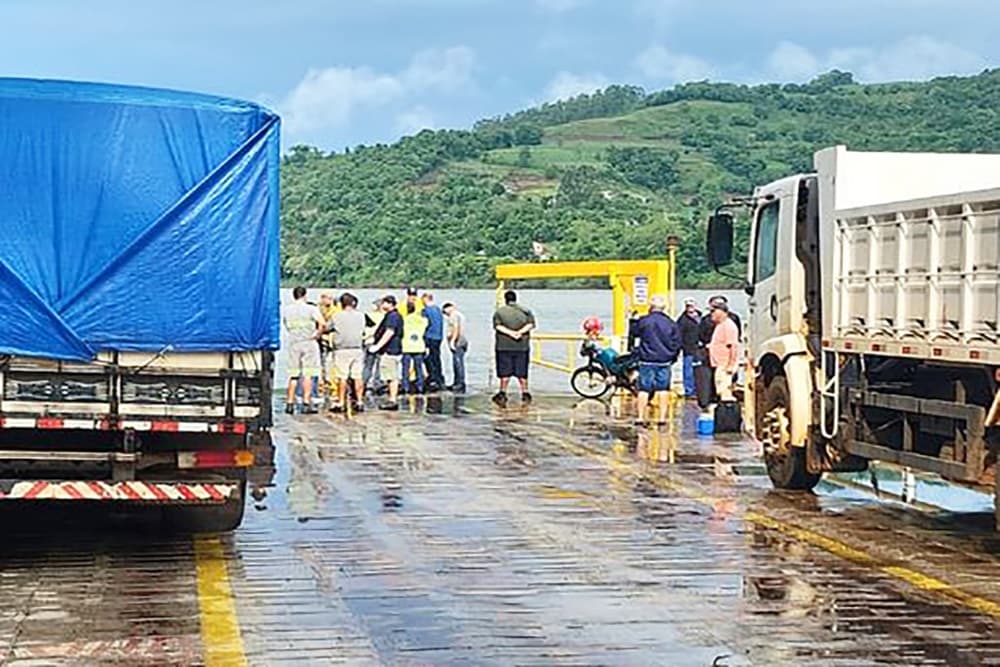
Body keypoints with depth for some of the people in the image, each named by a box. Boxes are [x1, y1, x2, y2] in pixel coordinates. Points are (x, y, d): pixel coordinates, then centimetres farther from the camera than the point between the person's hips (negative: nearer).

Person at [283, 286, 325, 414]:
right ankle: (306, 403, -4)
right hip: (308, 343, -3)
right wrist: (317, 334, -5)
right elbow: (322, 323, -19)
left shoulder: (286, 310, 4)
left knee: (293, 375, 9)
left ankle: (290, 403, 8)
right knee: (308, 374, -1)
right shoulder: (311, 309, -7)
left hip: (293, 343, 3)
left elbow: (286, 325, 14)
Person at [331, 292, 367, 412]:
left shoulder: (336, 316, -5)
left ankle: (341, 402, 0)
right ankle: (359, 401, 6)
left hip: (342, 349, -3)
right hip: (357, 348, 3)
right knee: (358, 376, 6)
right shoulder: (360, 315, 3)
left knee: (342, 377, -1)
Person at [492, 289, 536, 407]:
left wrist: (510, 333, -17)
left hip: (504, 346, -2)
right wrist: (520, 332, -14)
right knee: (521, 373, 10)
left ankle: (503, 393, -6)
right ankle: (525, 393, 9)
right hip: (522, 346, 2)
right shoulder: (525, 311, 7)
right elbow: (531, 324, -5)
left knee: (505, 372, 1)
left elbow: (498, 326, -11)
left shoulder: (499, 311, 1)